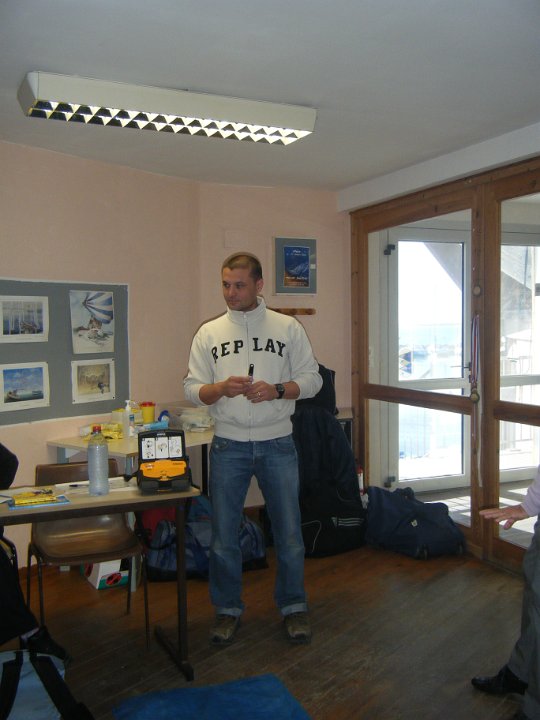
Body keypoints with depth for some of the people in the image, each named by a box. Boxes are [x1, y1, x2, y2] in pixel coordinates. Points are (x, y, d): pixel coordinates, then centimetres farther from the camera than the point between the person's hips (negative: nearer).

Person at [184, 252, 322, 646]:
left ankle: (294, 606, 27)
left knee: (289, 531, 8)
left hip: (277, 444, -1)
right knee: (223, 534, 8)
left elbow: (312, 379, 1)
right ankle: (228, 609, 27)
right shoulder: (209, 333, 4)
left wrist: (277, 390, -17)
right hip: (228, 446, 1)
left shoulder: (288, 328, 1)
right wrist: (221, 388, -18)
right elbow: (192, 388, 3)